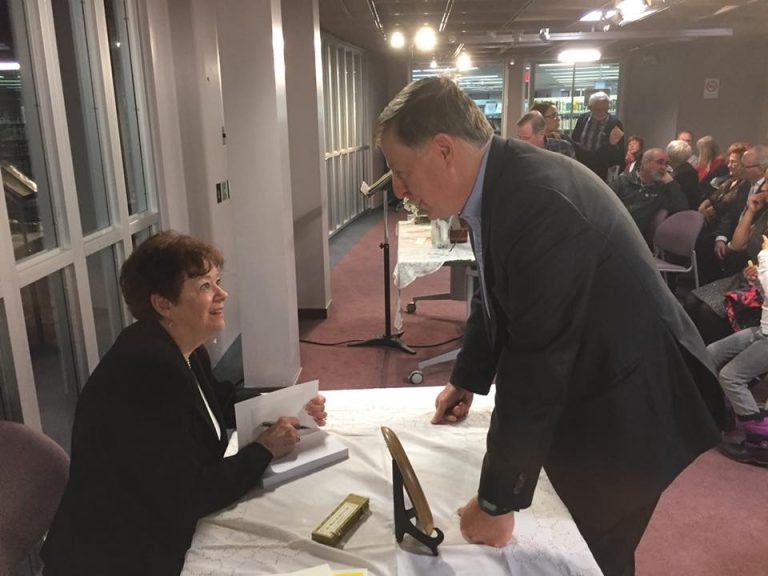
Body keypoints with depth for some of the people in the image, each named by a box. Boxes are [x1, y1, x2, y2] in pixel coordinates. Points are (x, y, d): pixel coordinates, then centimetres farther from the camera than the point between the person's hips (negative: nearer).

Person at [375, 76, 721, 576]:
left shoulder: (540, 201, -32)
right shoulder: (499, 180, -4)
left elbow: (537, 367, -29)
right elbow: (497, 298, 12)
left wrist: (496, 501, -19)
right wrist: (467, 381, 18)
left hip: (620, 407, -8)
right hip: (575, 387, 8)